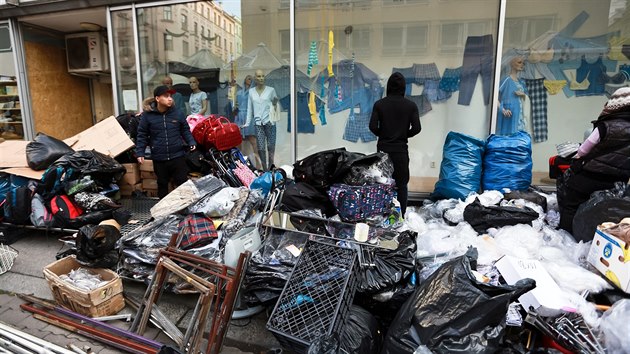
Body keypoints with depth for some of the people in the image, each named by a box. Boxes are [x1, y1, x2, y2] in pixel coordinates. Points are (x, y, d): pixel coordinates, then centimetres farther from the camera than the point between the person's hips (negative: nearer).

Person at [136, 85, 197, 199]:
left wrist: (191, 142, -5)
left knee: (183, 183, 6)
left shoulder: (176, 113, 0)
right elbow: (142, 135, 1)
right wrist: (140, 153, -5)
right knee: (162, 185, 15)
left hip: (178, 156, 0)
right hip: (159, 159, 0)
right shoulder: (147, 115, -3)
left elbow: (185, 130, 9)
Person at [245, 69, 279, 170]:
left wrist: (275, 103, -2)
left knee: (270, 147, -2)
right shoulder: (251, 91, 12)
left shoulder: (271, 90, 6)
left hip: (269, 121, -1)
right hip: (258, 123, 1)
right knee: (260, 148, -4)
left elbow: (275, 104, 17)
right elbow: (250, 108, 13)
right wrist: (247, 123, 9)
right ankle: (265, 169, 6)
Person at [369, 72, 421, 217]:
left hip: (383, 148, 1)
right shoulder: (410, 105, -2)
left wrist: (382, 135, 10)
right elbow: (416, 128, -7)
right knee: (401, 184, 7)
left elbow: (373, 126, -8)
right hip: (401, 149, 0)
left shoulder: (379, 104, -2)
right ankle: (401, 217, 7)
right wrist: (404, 135, 11)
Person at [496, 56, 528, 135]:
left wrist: (523, 94, 1)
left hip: (519, 115, 7)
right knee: (508, 134, -9)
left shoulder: (521, 82, 16)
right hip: (509, 114, -7)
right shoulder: (507, 80, -6)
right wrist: (503, 110, -21)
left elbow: (524, 99, 24)